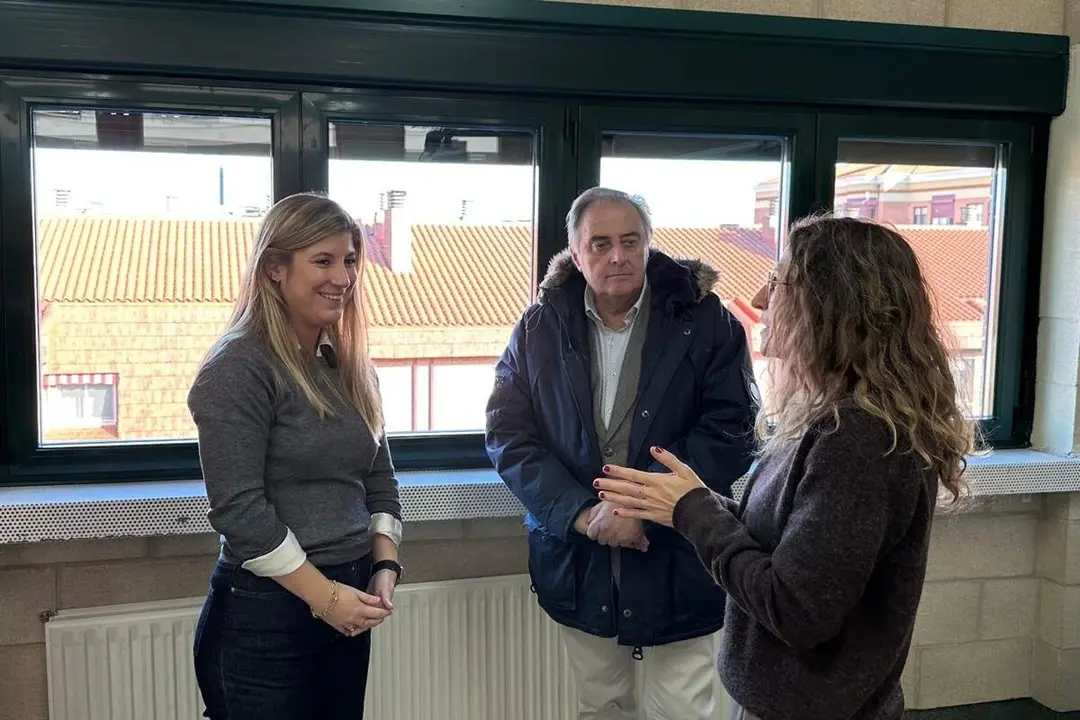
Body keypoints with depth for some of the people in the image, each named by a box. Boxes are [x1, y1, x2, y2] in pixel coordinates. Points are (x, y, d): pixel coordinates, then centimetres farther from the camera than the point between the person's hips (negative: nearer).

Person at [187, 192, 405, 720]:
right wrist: (323, 594, -15)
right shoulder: (237, 368, -14)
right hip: (264, 613, -7)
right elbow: (238, 507, -18)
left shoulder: (351, 365, 8)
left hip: (348, 607, 7)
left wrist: (385, 568, -1)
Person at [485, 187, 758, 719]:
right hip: (576, 560, 3)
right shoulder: (539, 329, 1)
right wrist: (580, 513, -16)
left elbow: (729, 436, -11)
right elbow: (508, 436, -3)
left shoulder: (707, 323, -6)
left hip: (676, 563, -2)